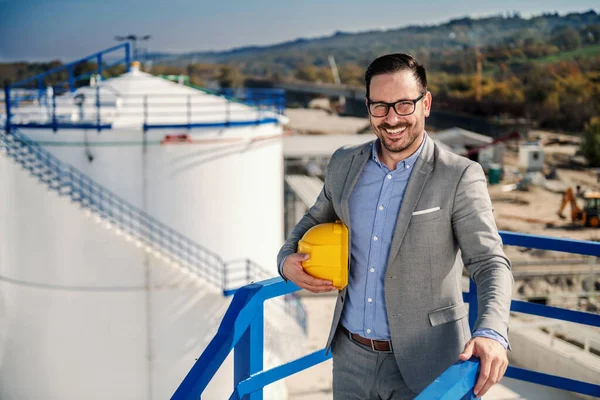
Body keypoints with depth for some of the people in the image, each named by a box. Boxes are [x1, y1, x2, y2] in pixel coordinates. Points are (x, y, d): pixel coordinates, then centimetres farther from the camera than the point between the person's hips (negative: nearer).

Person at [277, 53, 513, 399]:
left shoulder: (460, 177, -12)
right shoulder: (343, 164, 2)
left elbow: (490, 262, -16)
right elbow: (315, 220, 19)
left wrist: (491, 333, -34)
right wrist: (288, 260, -2)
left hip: (422, 364, -4)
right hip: (350, 356, 4)